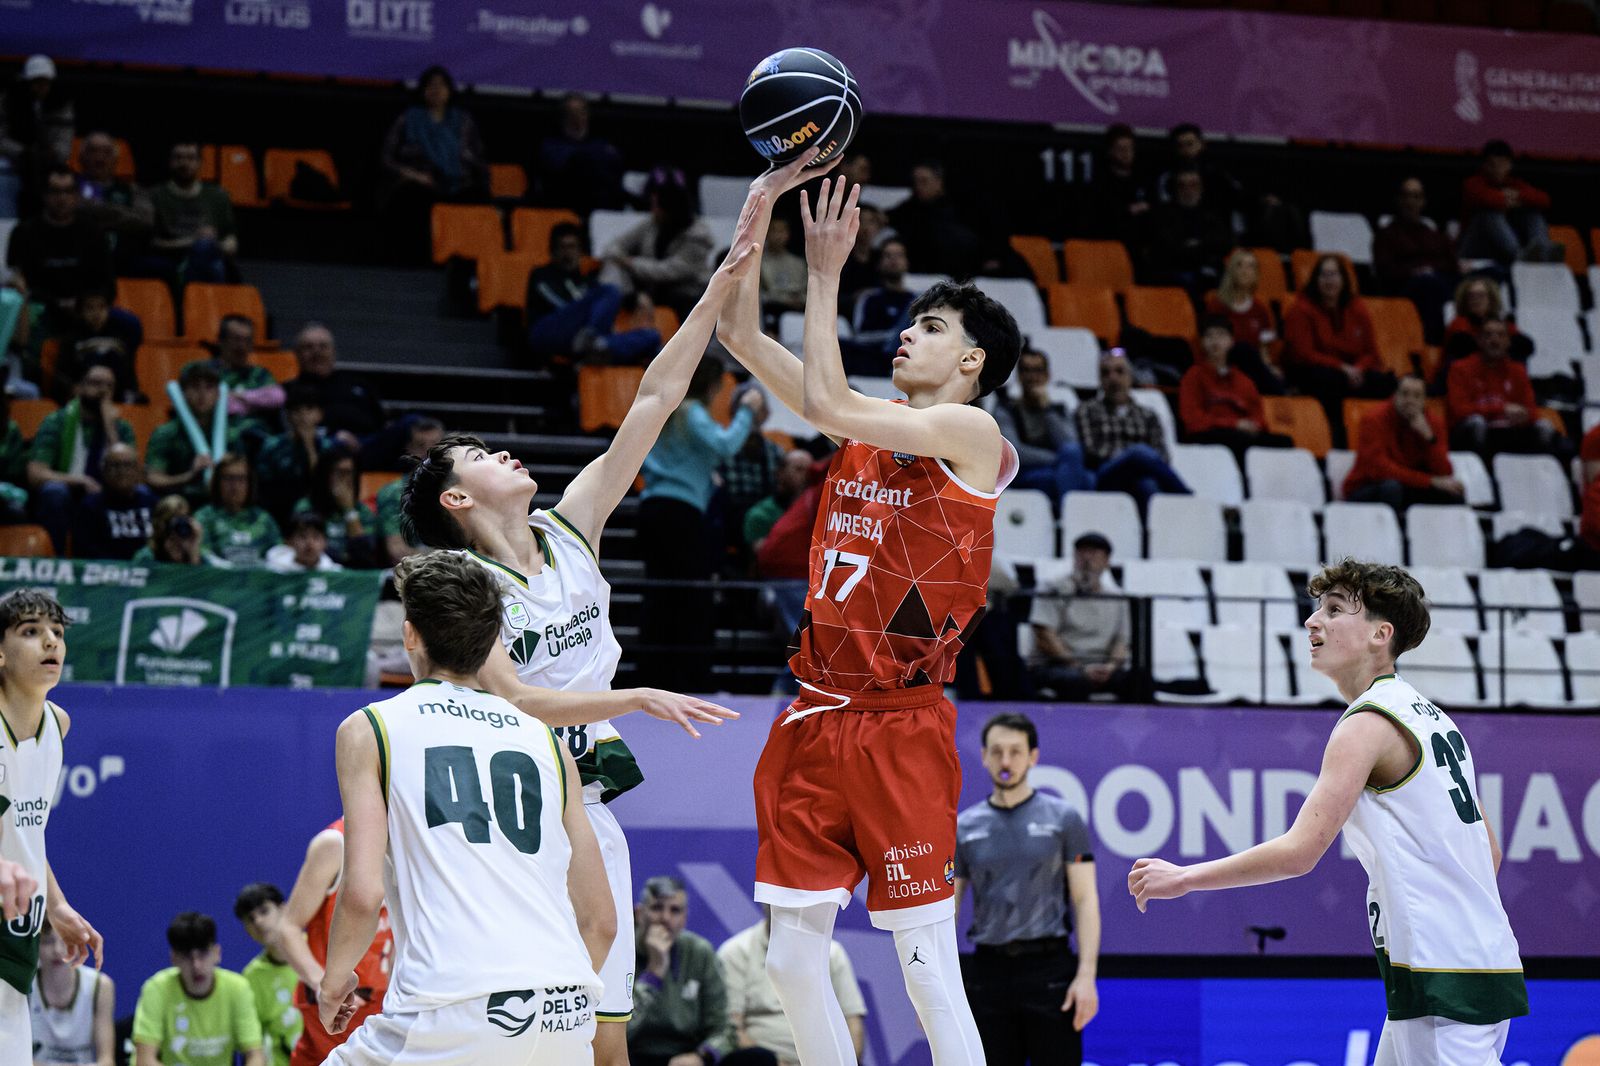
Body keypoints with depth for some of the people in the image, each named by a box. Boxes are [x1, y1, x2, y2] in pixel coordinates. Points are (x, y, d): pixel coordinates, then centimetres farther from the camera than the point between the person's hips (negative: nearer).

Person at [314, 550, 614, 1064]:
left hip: (453, 1019, -4)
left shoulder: (369, 730, 9)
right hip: (567, 1015, 4)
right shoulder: (548, 742, 19)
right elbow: (600, 921, 19)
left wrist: (334, 981, 15)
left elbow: (362, 892, -3)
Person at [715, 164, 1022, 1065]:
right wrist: (759, 213, 5)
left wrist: (827, 272, -11)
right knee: (793, 957, 6)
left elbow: (825, 402, -18)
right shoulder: (872, 424, 14)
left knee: (928, 969, -7)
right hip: (818, 718, 7)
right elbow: (743, 337, 13)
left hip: (901, 726, -7)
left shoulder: (971, 433, -6)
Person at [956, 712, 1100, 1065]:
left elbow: (1085, 900, -2)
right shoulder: (964, 827, 8)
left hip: (1048, 969, -3)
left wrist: (1086, 975, -12)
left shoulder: (1063, 819, 2)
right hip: (989, 971, 3)